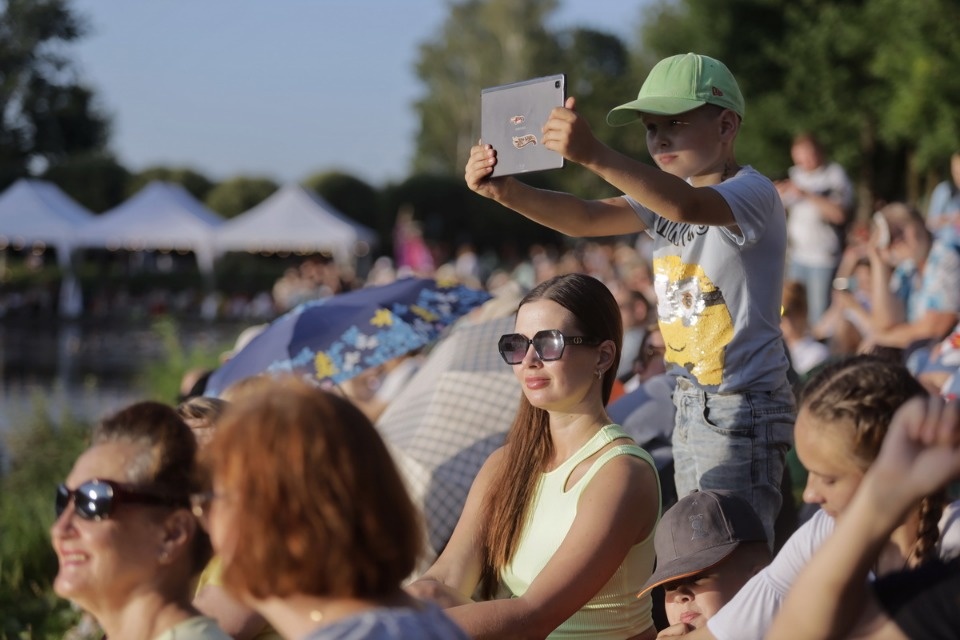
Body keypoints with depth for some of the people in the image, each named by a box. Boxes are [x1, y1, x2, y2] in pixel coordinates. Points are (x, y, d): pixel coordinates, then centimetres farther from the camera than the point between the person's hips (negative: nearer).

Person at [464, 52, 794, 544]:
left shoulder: (752, 192, -15)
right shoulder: (665, 194, 11)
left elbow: (688, 206, -36)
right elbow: (587, 218, -2)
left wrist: (594, 155, -50)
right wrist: (507, 192, -21)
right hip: (690, 405, 9)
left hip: (743, 409, -9)